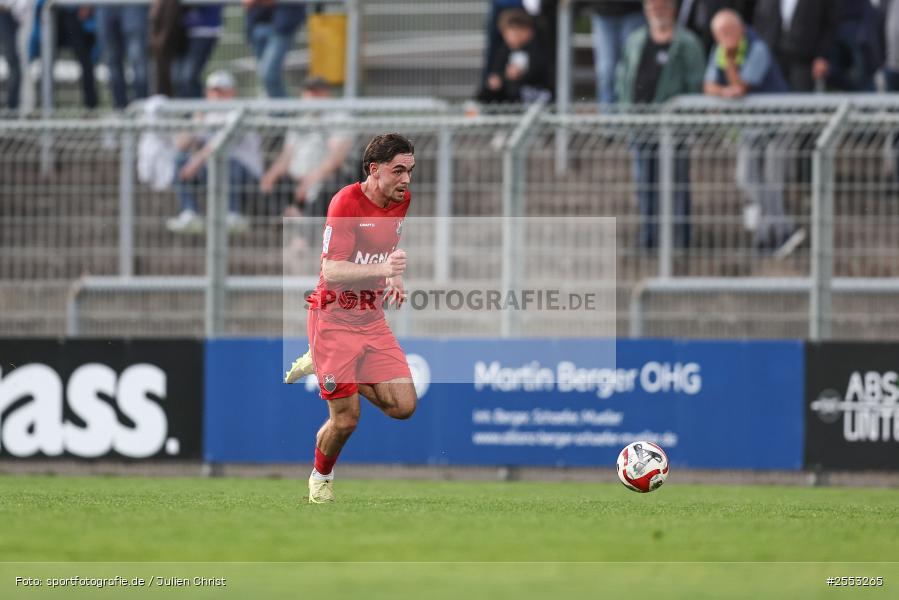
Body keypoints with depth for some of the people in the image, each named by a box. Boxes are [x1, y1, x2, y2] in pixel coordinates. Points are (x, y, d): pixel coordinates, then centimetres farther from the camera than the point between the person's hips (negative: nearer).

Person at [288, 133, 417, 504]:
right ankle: (320, 478, 25)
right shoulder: (347, 202, -19)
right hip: (334, 320, -6)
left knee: (404, 406, -5)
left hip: (372, 318, 6)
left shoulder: (402, 201, 4)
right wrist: (382, 270, -39)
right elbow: (331, 271, -26)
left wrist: (394, 278, 6)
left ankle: (320, 364, 17)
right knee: (346, 418, -7)